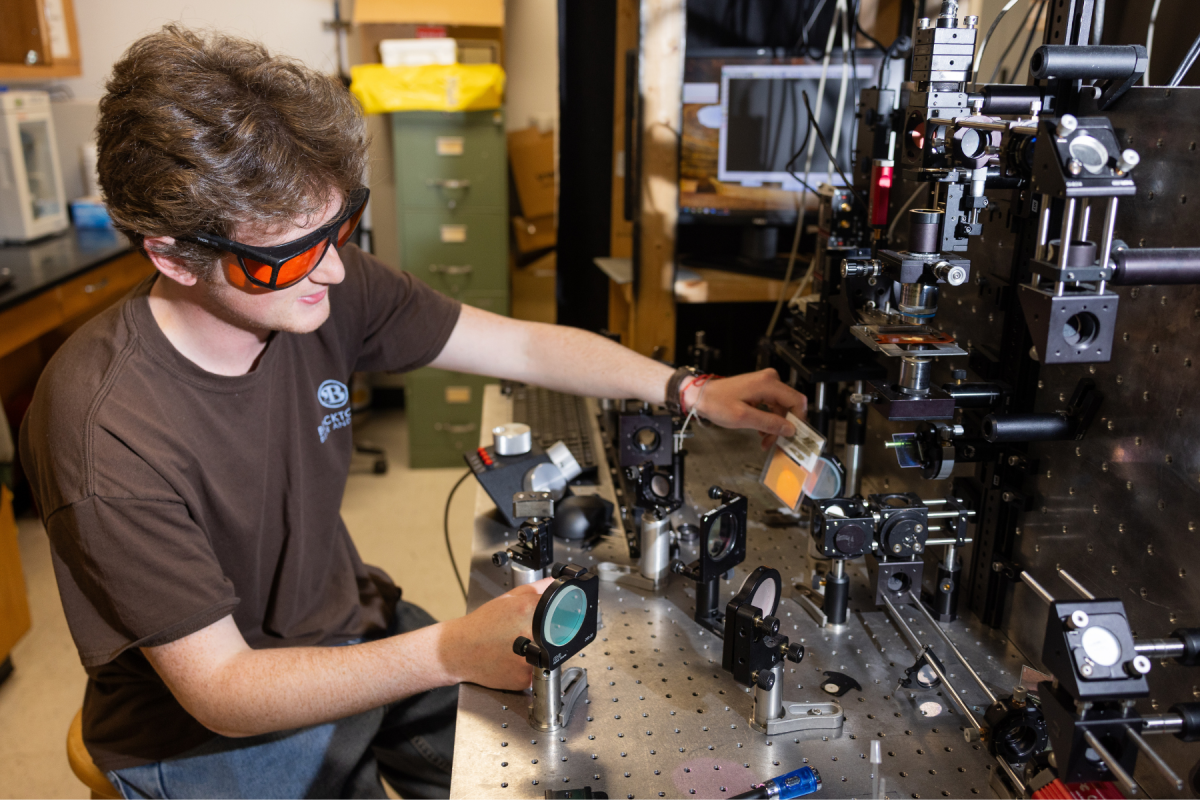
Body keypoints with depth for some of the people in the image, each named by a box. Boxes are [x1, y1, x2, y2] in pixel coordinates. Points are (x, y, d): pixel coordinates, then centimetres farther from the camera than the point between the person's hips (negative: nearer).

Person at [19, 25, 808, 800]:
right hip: (212, 732, -4)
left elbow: (525, 345, -6)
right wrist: (447, 655, -41)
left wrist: (689, 392, -13)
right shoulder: (109, 430, -31)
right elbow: (219, 689, -27)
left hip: (349, 635, 5)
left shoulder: (330, 289, -16)